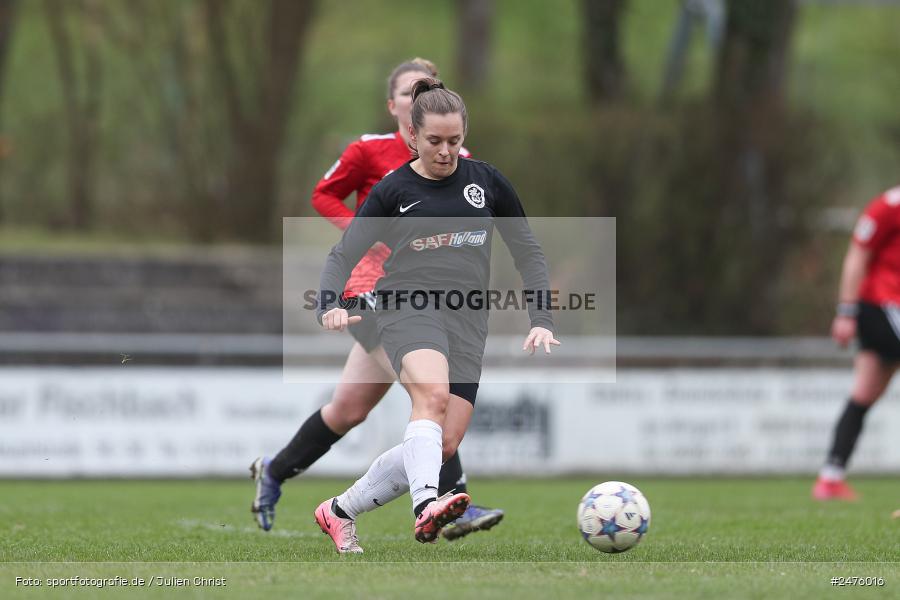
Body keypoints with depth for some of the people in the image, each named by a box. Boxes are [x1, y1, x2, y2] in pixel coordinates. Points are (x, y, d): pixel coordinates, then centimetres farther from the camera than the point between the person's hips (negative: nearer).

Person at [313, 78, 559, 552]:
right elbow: (343, 256, 4)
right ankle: (426, 506, -56)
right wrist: (330, 306, -16)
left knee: (442, 446, -7)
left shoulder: (487, 182, 10)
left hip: (468, 320, 3)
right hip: (409, 309, -3)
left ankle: (340, 511, 12)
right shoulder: (393, 190, 5)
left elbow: (528, 254, 16)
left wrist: (541, 321, 5)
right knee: (433, 394, -35)